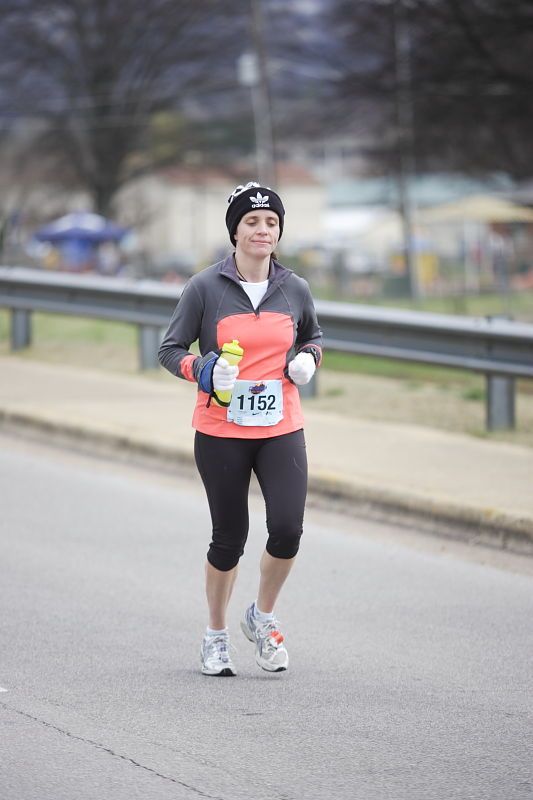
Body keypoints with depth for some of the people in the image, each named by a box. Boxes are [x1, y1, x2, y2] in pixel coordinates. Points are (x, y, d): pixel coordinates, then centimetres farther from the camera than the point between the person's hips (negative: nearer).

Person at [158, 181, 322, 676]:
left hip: (281, 431, 2)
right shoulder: (205, 287, -5)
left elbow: (313, 336, 22)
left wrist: (307, 359, 0)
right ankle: (216, 636, 25)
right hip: (221, 432, -2)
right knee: (229, 538, 4)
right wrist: (203, 371, -19)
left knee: (287, 529, -13)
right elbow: (170, 349, -1)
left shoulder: (294, 289, 4)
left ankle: (262, 617, 14)